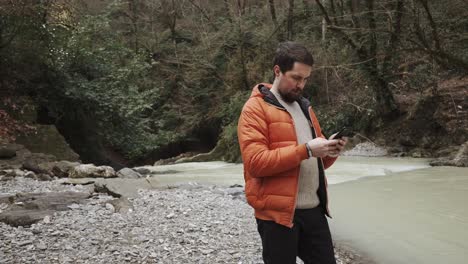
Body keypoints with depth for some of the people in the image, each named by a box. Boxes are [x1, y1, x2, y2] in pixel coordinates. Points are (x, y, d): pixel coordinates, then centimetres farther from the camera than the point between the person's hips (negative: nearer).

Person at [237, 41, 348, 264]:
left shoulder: (304, 107, 17)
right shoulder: (255, 108, -8)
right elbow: (255, 162, -20)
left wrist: (330, 152, 0)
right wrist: (305, 150, -22)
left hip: (314, 209, 7)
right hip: (278, 213, -7)